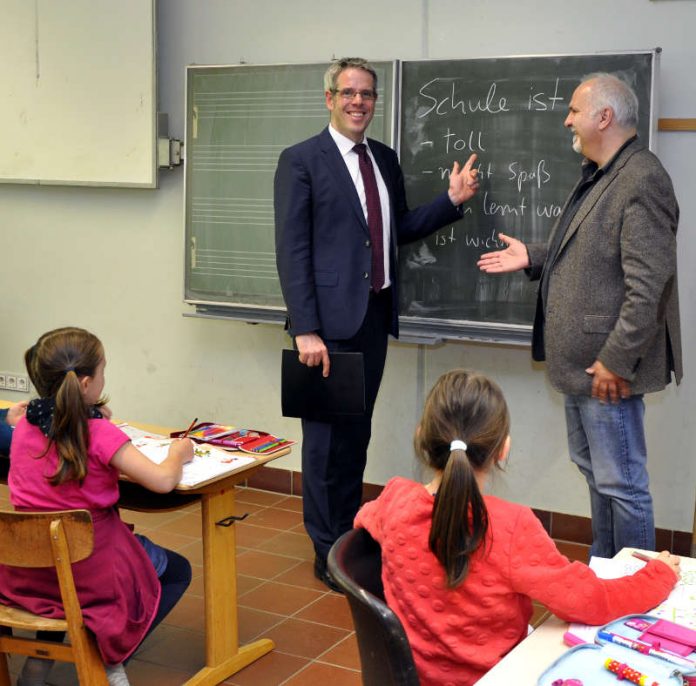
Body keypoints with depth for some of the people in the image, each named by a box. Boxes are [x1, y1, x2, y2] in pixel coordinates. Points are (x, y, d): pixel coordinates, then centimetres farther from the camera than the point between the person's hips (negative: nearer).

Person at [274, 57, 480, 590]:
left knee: (357, 432, 16)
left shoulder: (385, 159, 13)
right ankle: (329, 552, 14)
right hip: (330, 318, -6)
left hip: (376, 314, 6)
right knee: (327, 435, 2)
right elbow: (292, 250, -12)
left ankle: (350, 533, 30)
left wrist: (452, 200, 4)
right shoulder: (301, 161, -7)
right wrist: (305, 330, -18)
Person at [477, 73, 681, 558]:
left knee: (621, 483, 0)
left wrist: (616, 360, -23)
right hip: (580, 359, 10)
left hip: (608, 365, -10)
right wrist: (531, 257, 12)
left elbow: (646, 285, -22)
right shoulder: (597, 175, 14)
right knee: (595, 472, 19)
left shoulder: (642, 179, -17)